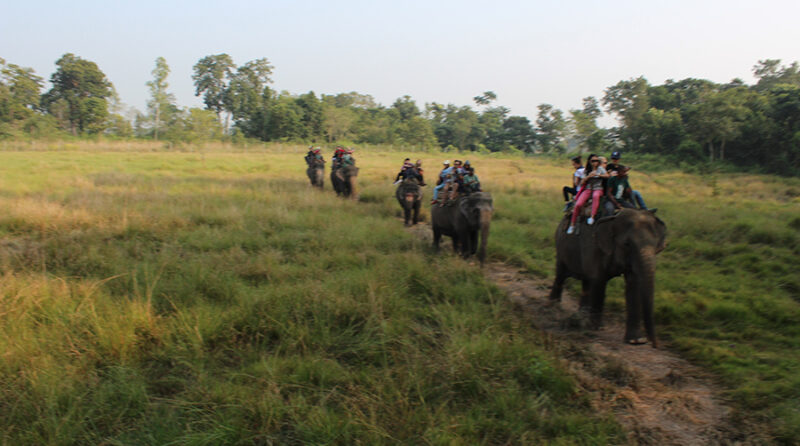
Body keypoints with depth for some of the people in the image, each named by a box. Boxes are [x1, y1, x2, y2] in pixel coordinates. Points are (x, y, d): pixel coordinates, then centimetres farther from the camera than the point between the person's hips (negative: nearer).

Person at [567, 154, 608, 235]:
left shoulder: (600, 168, 8)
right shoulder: (586, 171, 12)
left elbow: (607, 176, -4)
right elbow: (582, 183, 7)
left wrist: (598, 175, -11)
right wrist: (588, 176, -8)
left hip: (598, 189, -2)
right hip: (587, 189, 2)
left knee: (596, 196, -42)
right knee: (578, 204, -21)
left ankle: (592, 217, -43)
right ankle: (572, 225, -11)